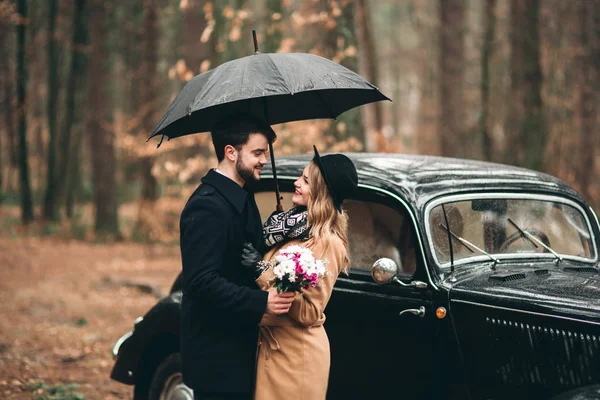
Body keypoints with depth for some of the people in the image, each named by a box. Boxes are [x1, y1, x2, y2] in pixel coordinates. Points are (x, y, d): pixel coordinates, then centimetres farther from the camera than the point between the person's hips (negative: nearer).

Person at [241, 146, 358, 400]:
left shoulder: (327, 243, -18)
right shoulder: (296, 227, 7)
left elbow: (310, 312, -21)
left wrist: (262, 272, -24)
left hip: (297, 352, -8)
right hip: (272, 345, 8)